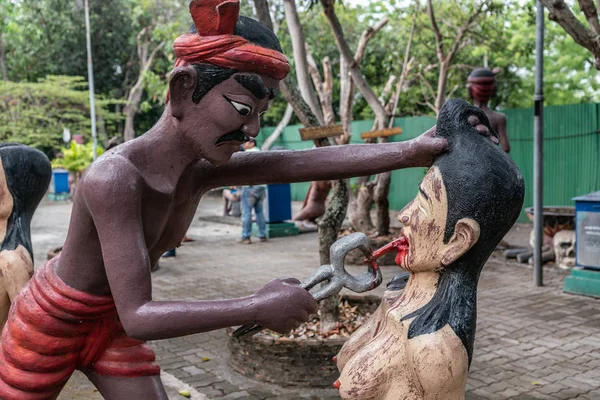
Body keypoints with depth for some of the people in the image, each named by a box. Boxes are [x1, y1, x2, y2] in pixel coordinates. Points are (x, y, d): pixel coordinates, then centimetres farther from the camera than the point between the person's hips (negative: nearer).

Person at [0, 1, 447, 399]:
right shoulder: (114, 178, -36)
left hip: (112, 325, 6)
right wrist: (258, 308, -39)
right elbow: (139, 316, -38)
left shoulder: (203, 171, -15)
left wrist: (410, 151, -26)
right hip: (50, 322, -6)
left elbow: (311, 161, -21)